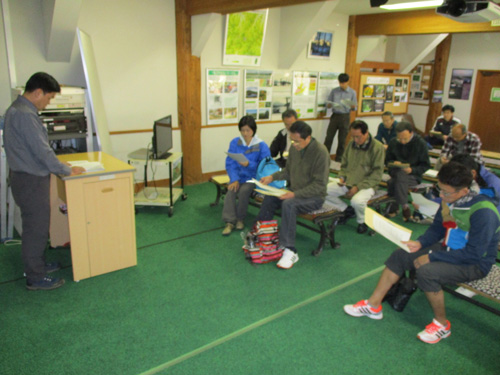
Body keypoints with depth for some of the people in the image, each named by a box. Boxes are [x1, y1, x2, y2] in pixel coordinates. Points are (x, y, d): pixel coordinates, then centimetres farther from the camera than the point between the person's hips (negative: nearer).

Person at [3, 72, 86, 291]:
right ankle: (35, 278, 14)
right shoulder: (25, 115, -22)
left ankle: (37, 265, 36)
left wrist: (57, 165, 16)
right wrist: (67, 171, -12)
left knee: (35, 226, 21)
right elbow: (42, 151, -23)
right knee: (36, 229, 1)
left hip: (27, 177, 10)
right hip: (30, 181, -10)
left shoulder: (17, 109, 11)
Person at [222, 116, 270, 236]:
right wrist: (234, 179, -17)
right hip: (237, 175, 2)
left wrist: (249, 164, -26)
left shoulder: (261, 145, -6)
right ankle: (230, 221, -21)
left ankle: (240, 218, -7)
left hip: (252, 177, -2)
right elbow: (229, 163, -3)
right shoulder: (234, 143, 2)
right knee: (231, 190, -27)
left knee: (244, 191, -30)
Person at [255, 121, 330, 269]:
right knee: (269, 198, -14)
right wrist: (272, 177, -1)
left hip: (314, 196, -7)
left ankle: (289, 251, -27)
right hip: (295, 192, 7)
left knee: (288, 204, -32)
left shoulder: (320, 152, -19)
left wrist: (295, 194, -27)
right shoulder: (294, 148, 2)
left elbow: (319, 185, -20)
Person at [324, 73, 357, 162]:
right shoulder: (334, 91, 5)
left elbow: (354, 108, 4)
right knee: (329, 137, -2)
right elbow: (328, 104, 8)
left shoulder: (352, 93, 3)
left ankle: (338, 159, 16)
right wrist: (330, 105, -15)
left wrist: (352, 106, -20)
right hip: (335, 115, 1)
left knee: (342, 140, 5)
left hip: (345, 117, -1)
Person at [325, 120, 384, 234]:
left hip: (366, 185, -6)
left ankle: (362, 221, 0)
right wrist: (342, 177, 0)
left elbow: (377, 174, -12)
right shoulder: (351, 144, 7)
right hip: (347, 182, 6)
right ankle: (347, 210, 9)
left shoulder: (377, 147, -10)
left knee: (357, 201, -37)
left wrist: (358, 187, -19)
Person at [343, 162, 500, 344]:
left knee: (426, 271, -30)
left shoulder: (483, 212, -29)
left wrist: (432, 257, -24)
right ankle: (373, 305, 7)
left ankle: (442, 324, -3)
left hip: (475, 264, -8)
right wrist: (420, 243, -10)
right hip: (449, 250, 8)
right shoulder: (450, 200, -7)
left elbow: (474, 254, -28)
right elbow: (437, 228, 8)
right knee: (400, 255, -1)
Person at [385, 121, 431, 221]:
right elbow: (387, 160, 13)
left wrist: (412, 170, -19)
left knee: (400, 175, -36)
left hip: (413, 175, -2)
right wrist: (393, 163, -11)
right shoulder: (393, 142, 3)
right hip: (396, 174, 3)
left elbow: (426, 165, -2)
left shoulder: (421, 143, -5)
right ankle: (405, 207, -12)